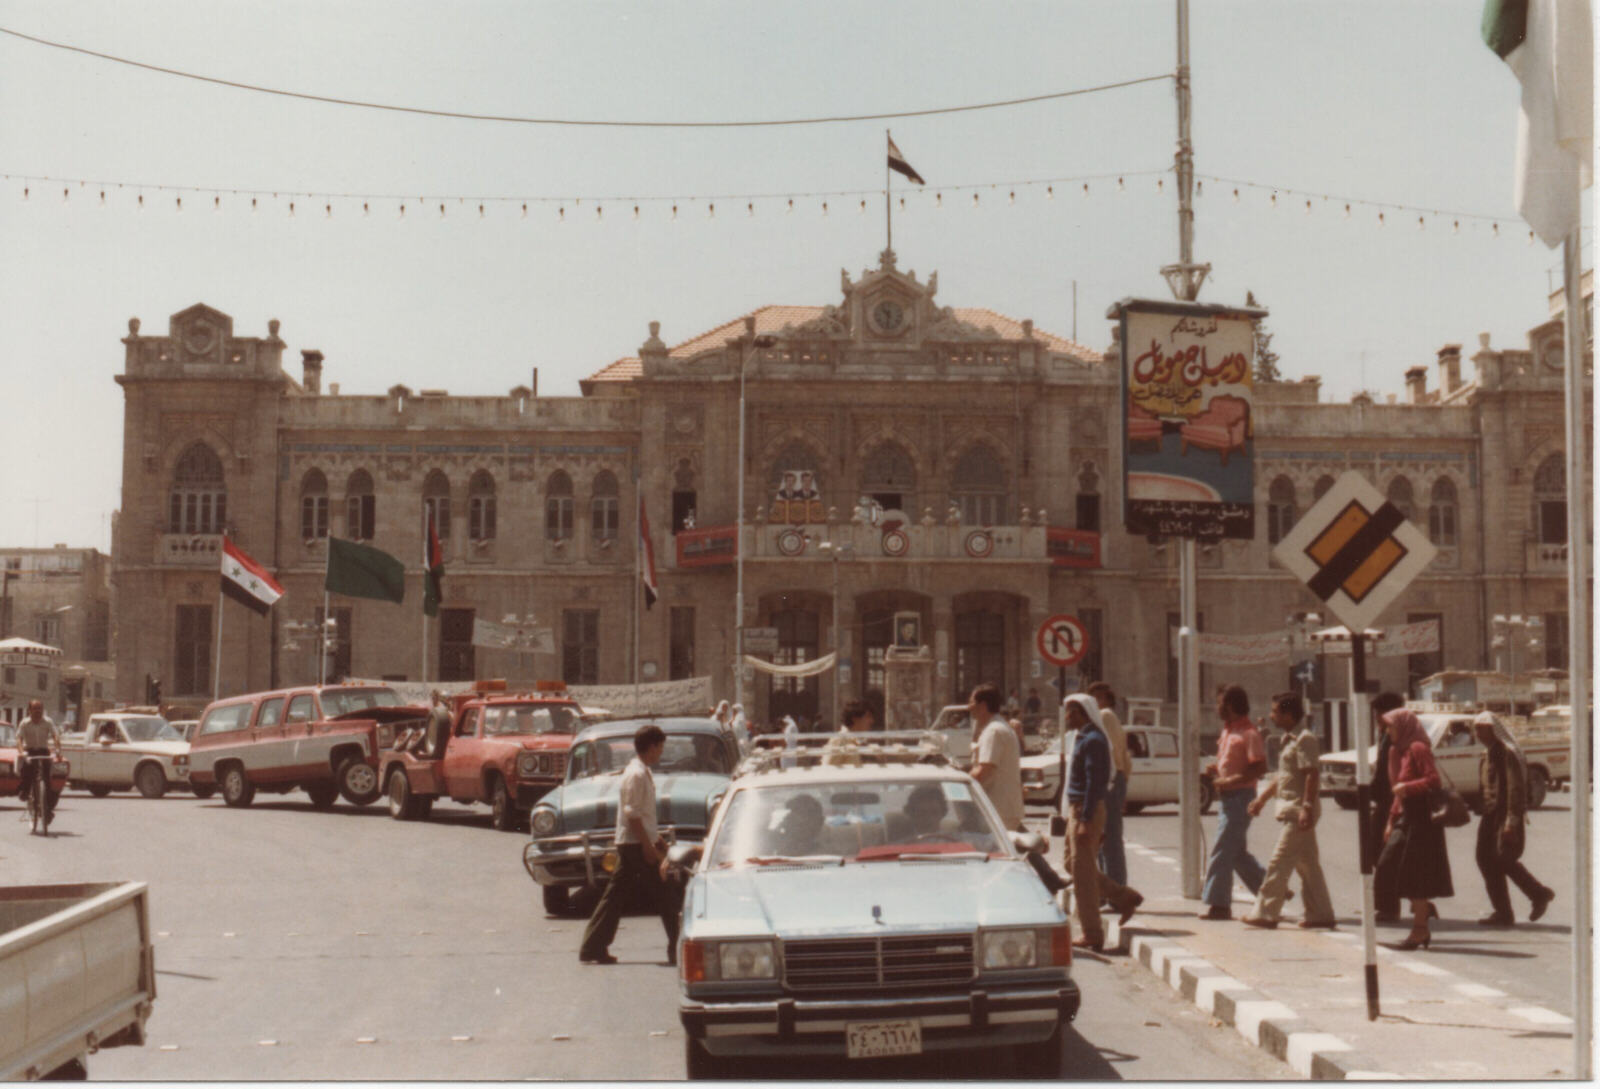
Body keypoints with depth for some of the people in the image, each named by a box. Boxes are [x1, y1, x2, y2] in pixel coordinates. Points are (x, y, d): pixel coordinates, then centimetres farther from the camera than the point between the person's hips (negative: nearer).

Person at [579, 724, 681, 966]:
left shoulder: (642, 773, 16)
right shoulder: (637, 775, -16)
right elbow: (632, 814, -20)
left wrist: (658, 840, 25)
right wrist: (648, 846, -21)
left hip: (630, 844, 10)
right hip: (636, 844, -10)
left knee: (616, 896, 9)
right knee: (663, 898, -4)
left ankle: (592, 948, 9)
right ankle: (677, 949, 0)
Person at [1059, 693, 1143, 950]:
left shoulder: (1092, 741, -17)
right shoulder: (1084, 738, 16)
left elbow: (1094, 782, -22)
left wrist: (1085, 821, -24)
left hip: (1088, 811, -11)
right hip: (1077, 810, 11)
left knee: (1083, 872, -5)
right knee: (1071, 861, 17)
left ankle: (1092, 935, 1)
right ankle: (1124, 898, 21)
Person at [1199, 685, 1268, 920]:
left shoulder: (1248, 733, -14)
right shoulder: (1228, 731, 15)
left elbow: (1259, 766, -21)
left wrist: (1229, 781, -24)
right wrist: (1215, 769, 7)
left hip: (1240, 797, -10)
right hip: (1226, 797, 10)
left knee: (1222, 851, -9)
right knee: (1237, 853, 13)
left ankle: (1218, 903, -5)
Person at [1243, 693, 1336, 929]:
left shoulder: (1304, 739, -13)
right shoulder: (1289, 740, 17)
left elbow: (1312, 775, -21)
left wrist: (1307, 807, -26)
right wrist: (1262, 798, 25)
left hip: (1298, 810, -10)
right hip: (1289, 810, 10)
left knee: (1279, 863, -8)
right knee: (1307, 865, 11)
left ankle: (1265, 913, -5)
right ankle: (1321, 915, 14)